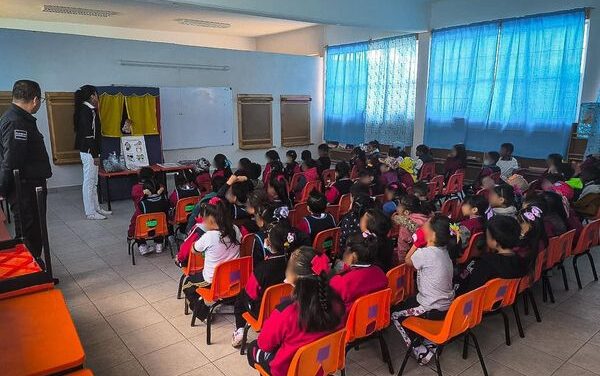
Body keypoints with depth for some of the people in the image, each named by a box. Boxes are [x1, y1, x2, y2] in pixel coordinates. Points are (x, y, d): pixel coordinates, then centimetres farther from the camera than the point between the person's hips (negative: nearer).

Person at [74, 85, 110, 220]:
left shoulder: (87, 110, 14)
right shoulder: (86, 111, -16)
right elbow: (88, 135, -21)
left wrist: (96, 153, 17)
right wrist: (95, 155, -19)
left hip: (89, 150, 10)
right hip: (89, 151, -10)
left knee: (93, 182, 15)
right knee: (89, 181, -3)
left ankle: (96, 208, 24)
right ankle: (90, 212, 4)